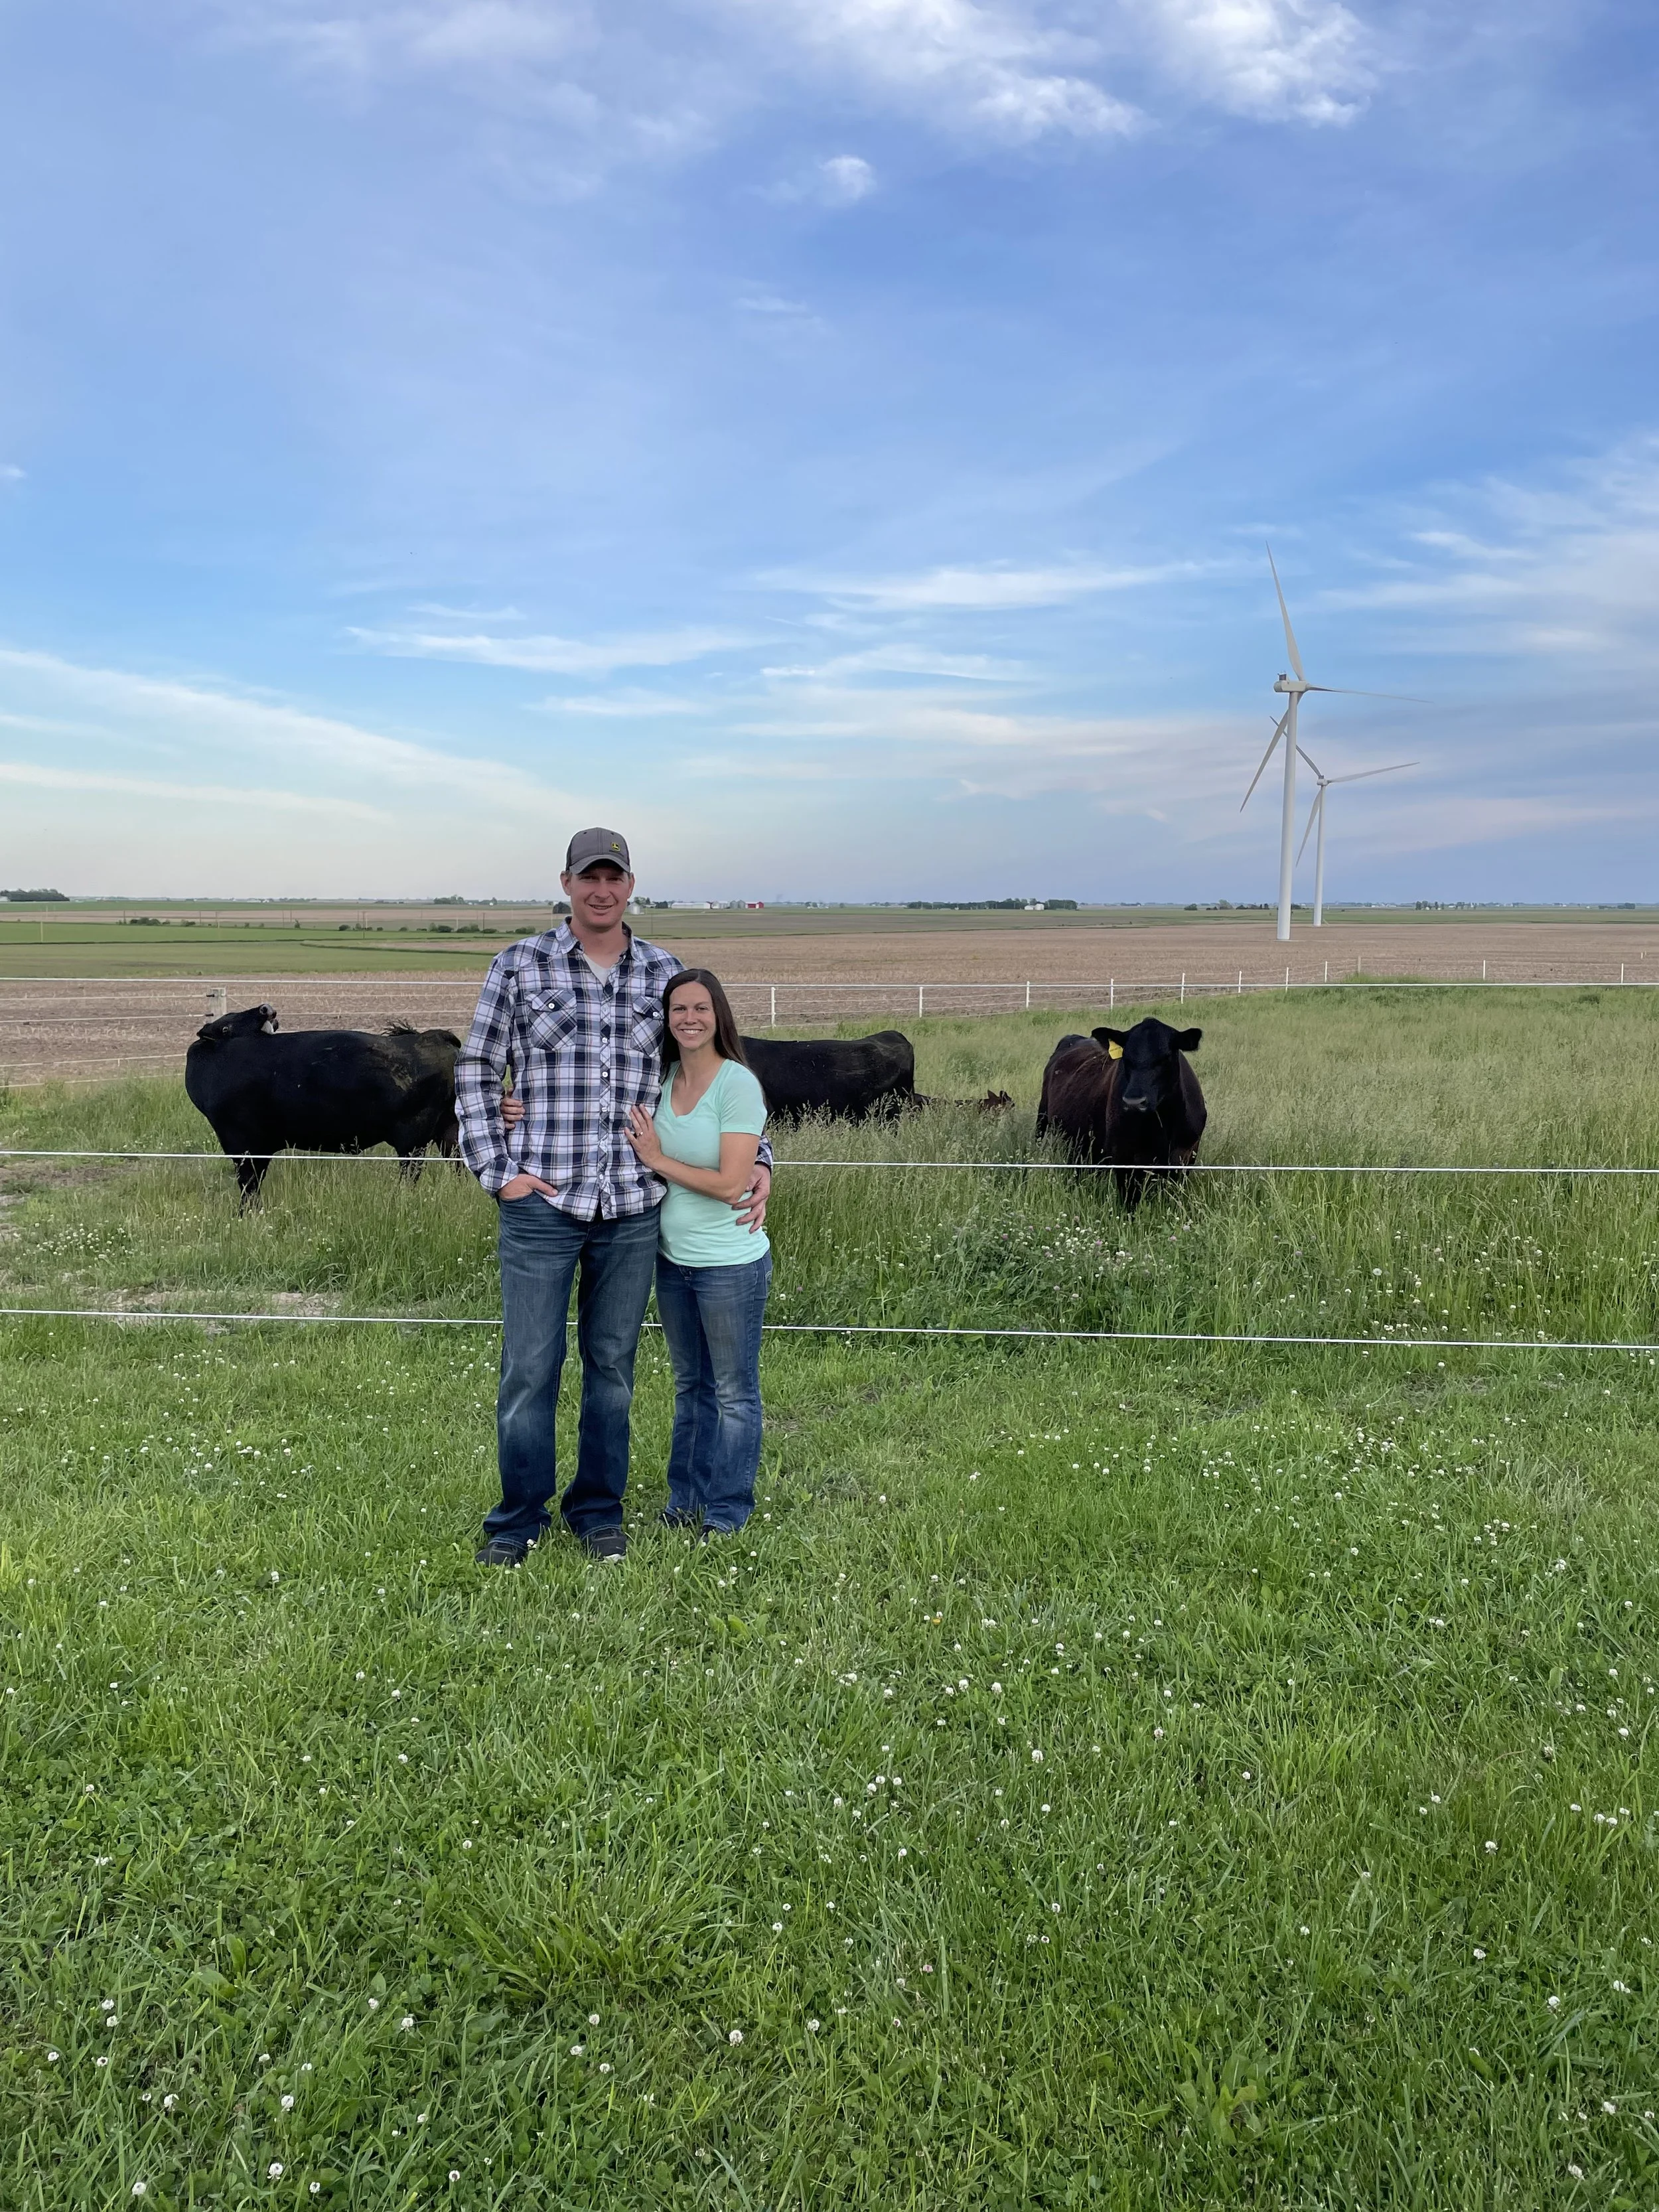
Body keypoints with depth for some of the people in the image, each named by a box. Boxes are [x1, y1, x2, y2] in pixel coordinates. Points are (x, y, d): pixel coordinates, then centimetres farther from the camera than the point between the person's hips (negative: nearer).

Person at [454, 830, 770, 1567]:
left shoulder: (665, 974, 7)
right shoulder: (519, 965, 1)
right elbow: (476, 1073, 5)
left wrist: (755, 1159, 6)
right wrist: (496, 1170, -4)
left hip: (634, 1208, 2)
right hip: (540, 1203, -2)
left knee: (612, 1365, 12)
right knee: (529, 1367, 4)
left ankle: (597, 1511, 28)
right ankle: (518, 1519, 22)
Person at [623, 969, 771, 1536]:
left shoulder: (738, 1084, -16)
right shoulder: (661, 1080, 1)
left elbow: (731, 1183, -21)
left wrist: (659, 1160, -14)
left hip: (730, 1265, -6)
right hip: (673, 1260, 6)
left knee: (734, 1392, 9)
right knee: (690, 1385, 20)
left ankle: (727, 1512, 21)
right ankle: (686, 1500, 33)